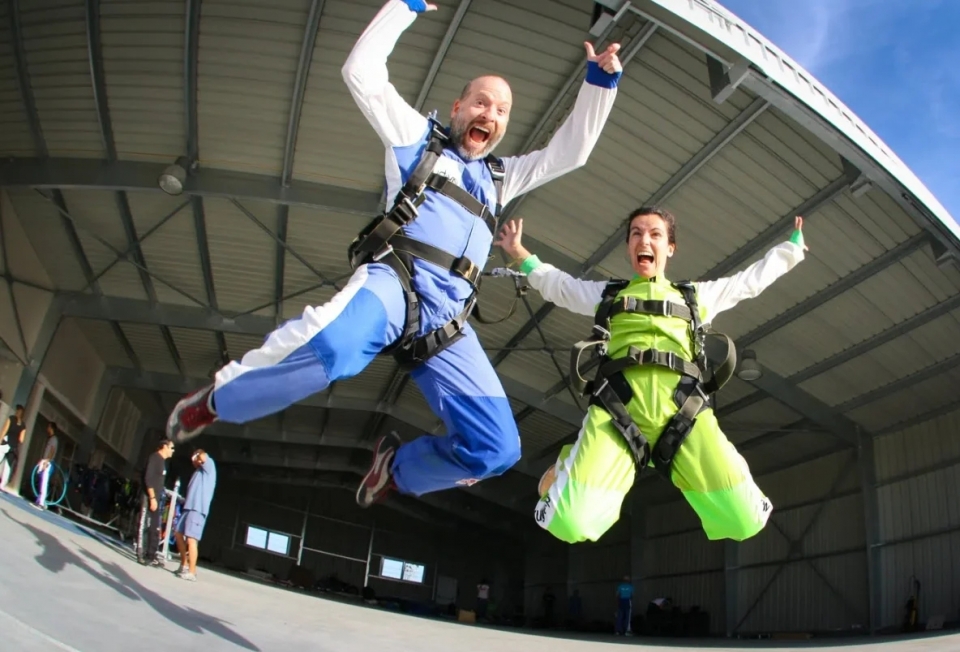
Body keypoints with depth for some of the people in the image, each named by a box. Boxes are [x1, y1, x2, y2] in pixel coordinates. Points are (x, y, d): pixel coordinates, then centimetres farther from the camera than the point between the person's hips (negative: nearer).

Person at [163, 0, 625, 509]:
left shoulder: (500, 176, 32)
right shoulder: (416, 135, 19)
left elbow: (569, 153, 30)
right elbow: (362, 70, 12)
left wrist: (600, 82, 22)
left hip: (447, 323, 5)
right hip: (393, 281, -5)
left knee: (496, 449, -7)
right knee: (334, 347, -41)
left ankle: (395, 468, 21)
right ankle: (217, 400, -12)